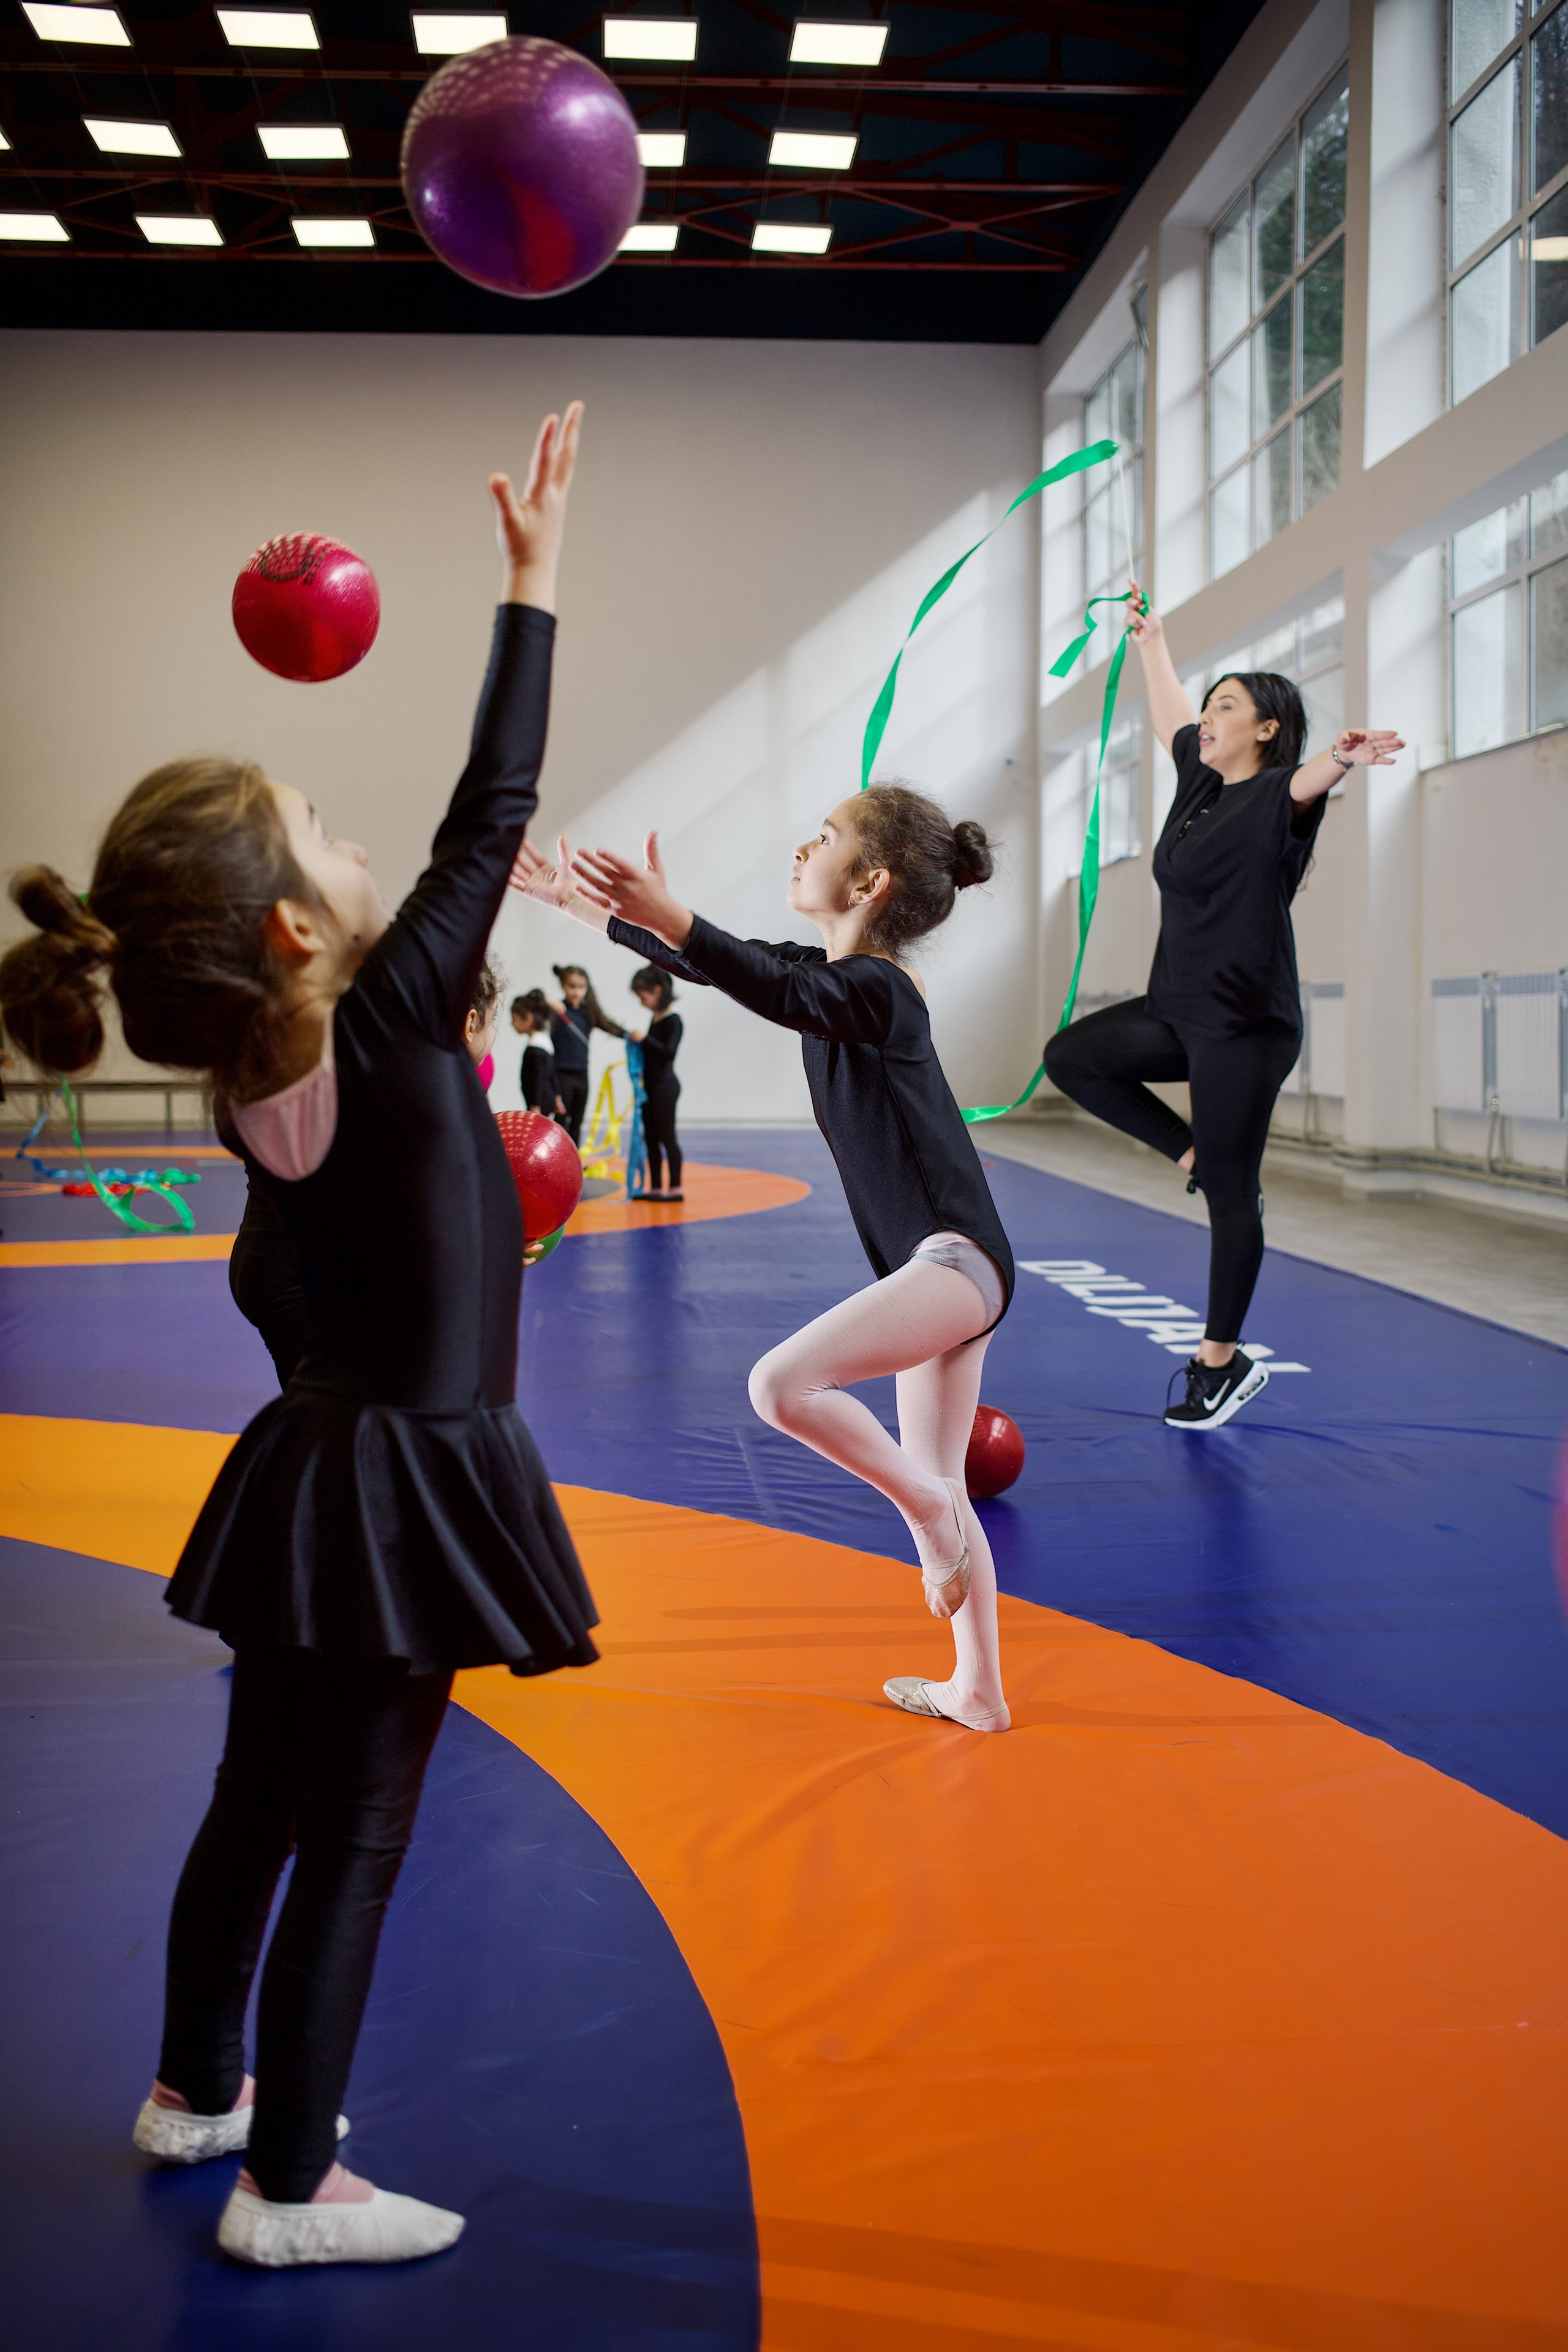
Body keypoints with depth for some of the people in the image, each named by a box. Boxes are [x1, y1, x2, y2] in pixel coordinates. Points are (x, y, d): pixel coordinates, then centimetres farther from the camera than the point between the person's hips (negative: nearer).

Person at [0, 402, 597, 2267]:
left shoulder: (254, 1083, -1)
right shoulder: (390, 1030, -19)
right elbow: (493, 811, -12)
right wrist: (531, 582, -6)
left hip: (312, 1468, 7)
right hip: (410, 1480, -7)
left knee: (259, 1804, 20)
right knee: (352, 1841, 2)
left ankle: (197, 2091, 37)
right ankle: (287, 2186, 13)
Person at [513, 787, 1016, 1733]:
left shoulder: (874, 990, -16)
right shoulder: (832, 976, 12)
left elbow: (775, 991, -36)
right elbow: (729, 966, 22)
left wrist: (665, 916, -50)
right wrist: (579, 901, 24)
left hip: (959, 1260, -10)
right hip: (938, 1268, 10)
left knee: (782, 1383, -25)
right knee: (934, 1491, 14)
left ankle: (932, 1512, -6)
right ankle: (977, 1691, 24)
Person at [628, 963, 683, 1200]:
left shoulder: (673, 1021, -14)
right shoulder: (655, 1019, 12)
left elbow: (669, 1052, -23)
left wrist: (645, 1039, -25)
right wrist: (638, 1042, 6)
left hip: (665, 1086, -9)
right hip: (650, 1085, 9)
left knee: (666, 1137, -5)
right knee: (650, 1138, 11)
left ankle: (675, 1188, 0)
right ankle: (656, 1187, 17)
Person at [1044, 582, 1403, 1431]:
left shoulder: (1275, 796, -13)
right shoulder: (1201, 781, 10)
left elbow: (1310, 781, -37)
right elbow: (1169, 716, 28)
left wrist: (1342, 758, -59)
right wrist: (1150, 636, 38)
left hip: (1246, 1026, -9)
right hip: (1175, 1012, 9)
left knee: (1228, 1196, -3)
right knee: (1070, 1058, 13)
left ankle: (1223, 1363, 6)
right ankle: (1200, 1158, 12)